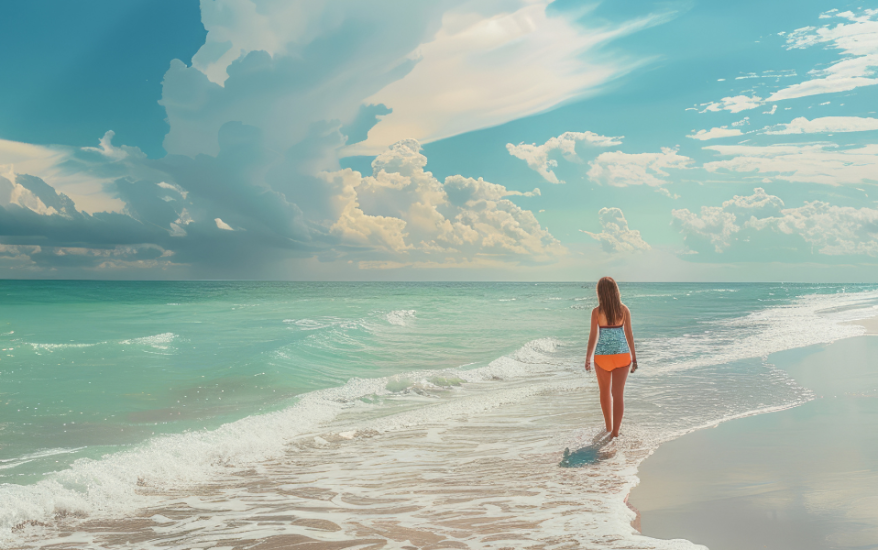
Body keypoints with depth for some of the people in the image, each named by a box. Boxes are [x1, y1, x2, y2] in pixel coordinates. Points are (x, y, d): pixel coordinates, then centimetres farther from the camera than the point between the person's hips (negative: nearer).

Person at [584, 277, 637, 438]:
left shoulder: (596, 312, -9)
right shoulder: (624, 310, -4)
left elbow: (593, 337, -7)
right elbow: (629, 335, 0)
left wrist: (587, 359, 1)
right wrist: (634, 358, 9)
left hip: (602, 356, 0)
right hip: (622, 355, 1)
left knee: (605, 392, 18)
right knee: (618, 394, 2)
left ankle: (609, 427, 31)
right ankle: (615, 431, -5)